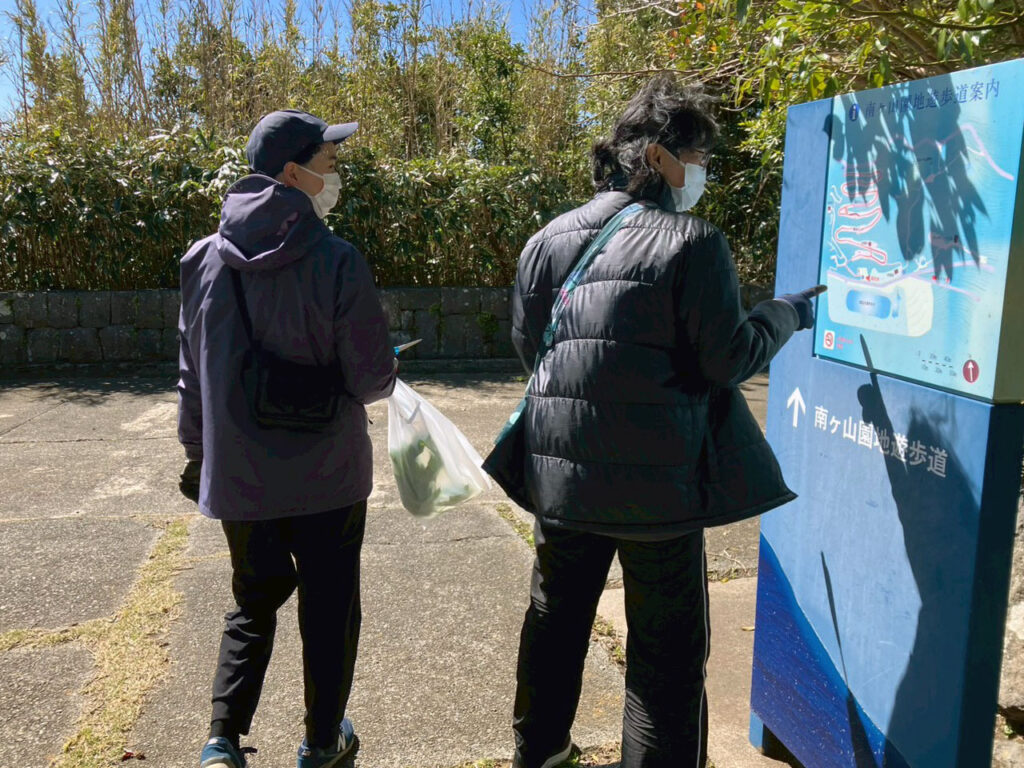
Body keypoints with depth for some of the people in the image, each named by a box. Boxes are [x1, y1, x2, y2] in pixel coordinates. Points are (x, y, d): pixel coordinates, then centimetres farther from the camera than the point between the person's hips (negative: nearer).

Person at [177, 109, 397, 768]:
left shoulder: (205, 259, -2)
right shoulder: (335, 261, -17)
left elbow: (195, 374, 6)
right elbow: (373, 378, -15)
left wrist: (197, 454, 19)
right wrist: (387, 373, 9)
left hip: (237, 475, 4)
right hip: (326, 474, -4)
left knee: (254, 603, 22)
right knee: (330, 610, 14)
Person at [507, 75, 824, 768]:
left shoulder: (550, 240, 3)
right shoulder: (693, 241, -13)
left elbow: (527, 346, 9)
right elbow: (729, 358, -12)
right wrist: (789, 314, 5)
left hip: (562, 471, 6)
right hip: (657, 479, -5)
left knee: (557, 613, 23)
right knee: (668, 641, 11)